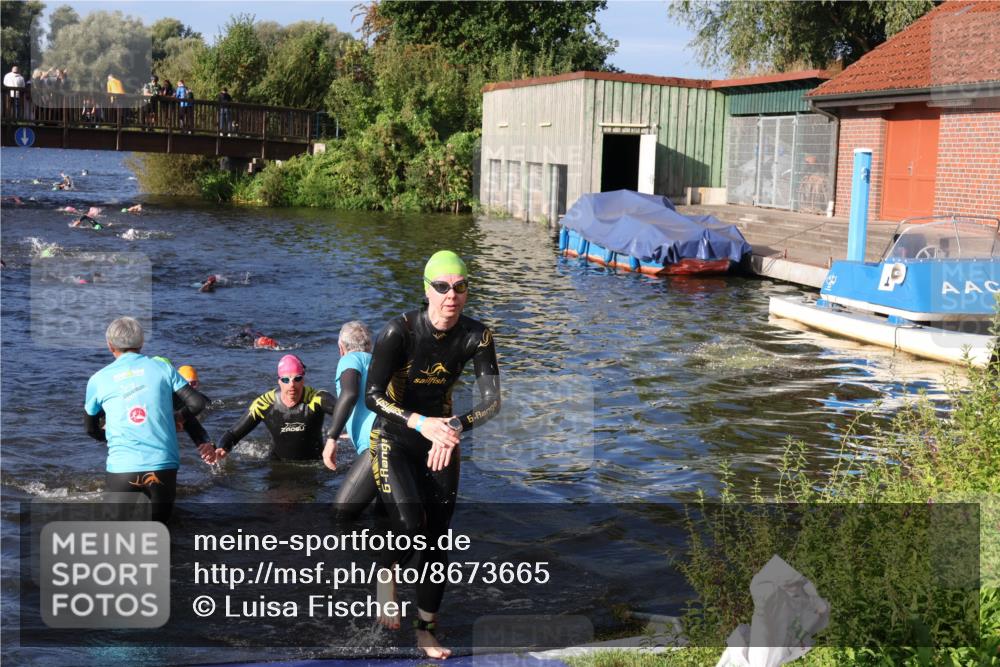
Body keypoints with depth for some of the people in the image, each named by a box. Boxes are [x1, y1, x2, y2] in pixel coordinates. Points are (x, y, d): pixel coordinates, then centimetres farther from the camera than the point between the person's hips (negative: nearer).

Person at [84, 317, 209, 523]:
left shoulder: (98, 380, 6)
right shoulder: (162, 368, 5)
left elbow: (91, 429, 19)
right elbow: (197, 403, 2)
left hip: (122, 469, -1)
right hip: (164, 466, 1)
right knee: (158, 523, 20)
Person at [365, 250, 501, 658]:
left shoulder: (476, 337, -14)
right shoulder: (400, 331, -23)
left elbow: (492, 401, -17)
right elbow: (372, 396, -25)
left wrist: (455, 427, -36)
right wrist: (420, 423, -39)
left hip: (441, 439, 3)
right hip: (394, 439, -3)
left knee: (437, 540, 6)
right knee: (410, 525, -24)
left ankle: (425, 631, 23)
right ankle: (386, 577, 10)